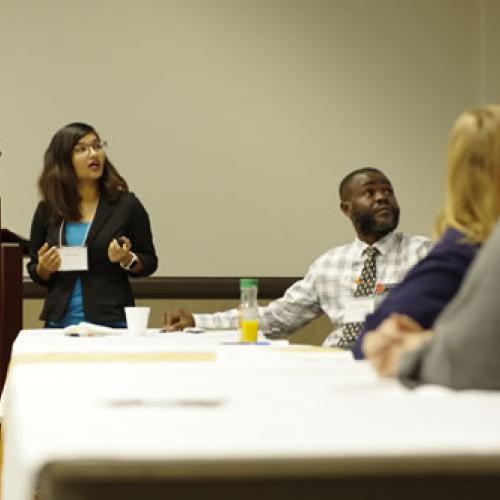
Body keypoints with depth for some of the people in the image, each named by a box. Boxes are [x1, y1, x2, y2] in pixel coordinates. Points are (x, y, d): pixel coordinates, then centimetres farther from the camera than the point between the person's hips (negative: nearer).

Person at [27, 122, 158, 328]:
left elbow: (149, 262, 4)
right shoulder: (47, 210, 5)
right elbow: (34, 271, 12)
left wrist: (128, 260, -15)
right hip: (60, 320, 2)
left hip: (112, 321, -2)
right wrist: (44, 269, -8)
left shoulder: (126, 205, -2)